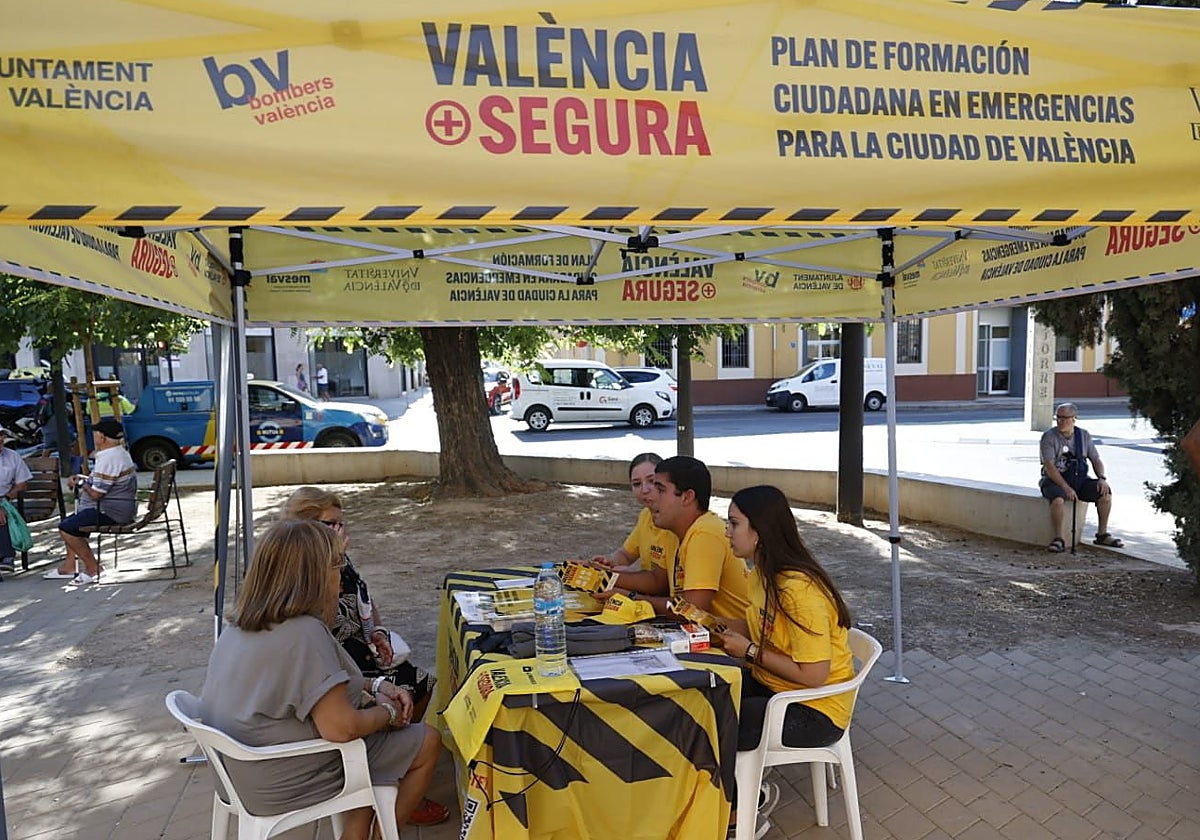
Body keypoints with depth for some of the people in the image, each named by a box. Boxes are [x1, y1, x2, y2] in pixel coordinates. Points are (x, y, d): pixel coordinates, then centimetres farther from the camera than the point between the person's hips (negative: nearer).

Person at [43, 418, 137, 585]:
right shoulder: (119, 452, 12)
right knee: (72, 521, 23)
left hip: (111, 512, -11)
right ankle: (69, 566, 25)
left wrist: (82, 483, -3)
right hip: (120, 508, 11)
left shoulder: (109, 459, -23)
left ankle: (93, 569, -3)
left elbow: (96, 494, -23)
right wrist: (81, 478, 9)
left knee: (66, 527, -10)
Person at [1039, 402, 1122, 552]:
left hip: (1079, 480, 5)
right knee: (1058, 499, -35)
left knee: (1105, 492, -16)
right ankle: (1060, 539, -27)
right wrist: (1066, 488, -25)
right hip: (1055, 480, -5)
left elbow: (1096, 460, 12)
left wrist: (1102, 478, -9)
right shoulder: (1049, 436, -8)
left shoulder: (1084, 435, 8)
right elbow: (1049, 467, -17)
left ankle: (1102, 534, 0)